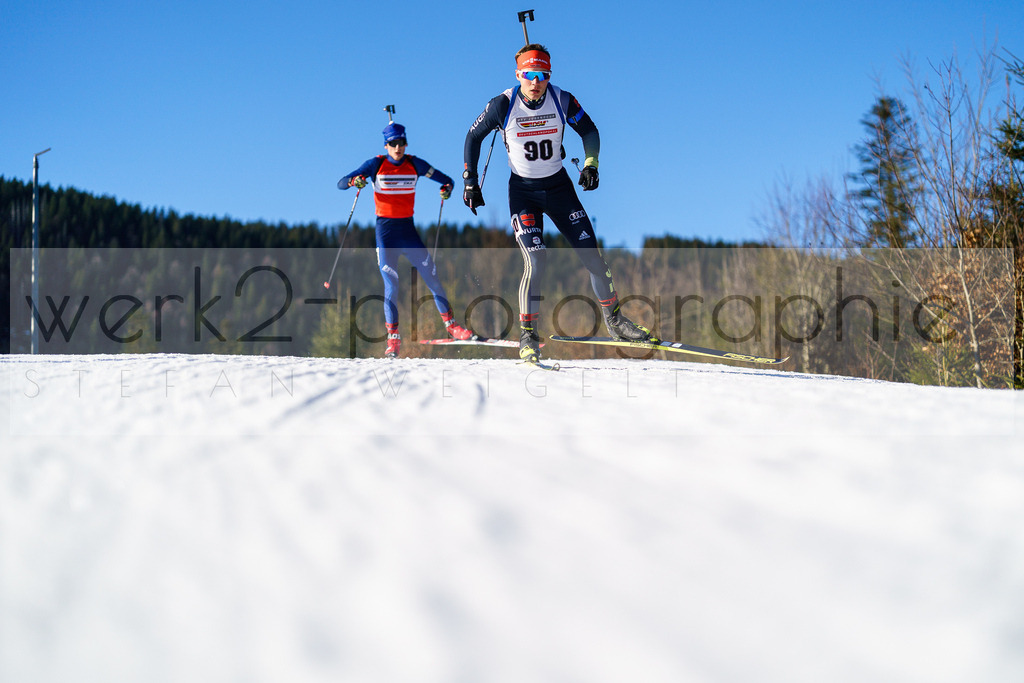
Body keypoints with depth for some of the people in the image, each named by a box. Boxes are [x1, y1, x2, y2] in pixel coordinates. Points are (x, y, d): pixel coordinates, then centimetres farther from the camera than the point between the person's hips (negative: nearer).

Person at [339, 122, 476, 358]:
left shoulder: (415, 165, 2)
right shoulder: (376, 164, -4)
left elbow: (446, 180, 9)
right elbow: (341, 184, -5)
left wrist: (446, 188, -14)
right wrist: (354, 181, -26)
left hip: (408, 230, 2)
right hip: (385, 230, -2)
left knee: (432, 276, -3)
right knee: (391, 285, -9)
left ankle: (451, 325, 7)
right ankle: (393, 338, -1)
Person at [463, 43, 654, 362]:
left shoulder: (562, 100, -11)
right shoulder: (503, 105, -15)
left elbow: (589, 131, 5)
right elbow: (473, 137, 0)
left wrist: (591, 164, -10)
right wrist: (470, 181, -2)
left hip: (559, 186, 3)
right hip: (523, 191, -2)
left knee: (591, 255, -1)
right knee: (535, 263, -17)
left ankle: (613, 319, 17)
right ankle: (527, 336, -4)